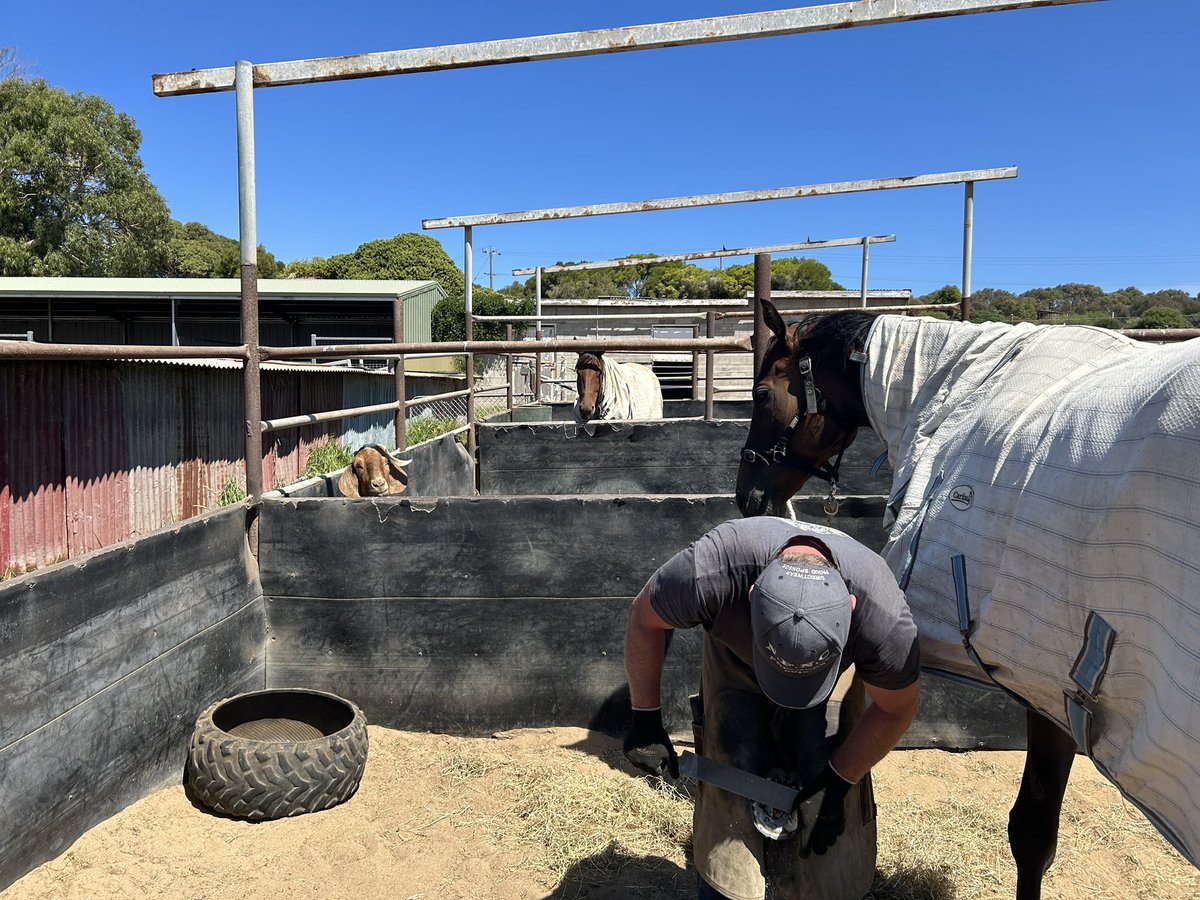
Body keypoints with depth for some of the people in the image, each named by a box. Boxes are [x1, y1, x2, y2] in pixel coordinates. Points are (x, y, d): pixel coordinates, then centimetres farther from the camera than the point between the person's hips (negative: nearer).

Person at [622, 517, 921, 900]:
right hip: (734, 659, 0)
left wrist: (837, 784, -13)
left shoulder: (883, 615, -38)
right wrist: (646, 721, -14)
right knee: (731, 799, -13)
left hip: (836, 670, 1)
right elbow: (644, 619, -19)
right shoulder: (711, 571, -42)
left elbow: (897, 708, -15)